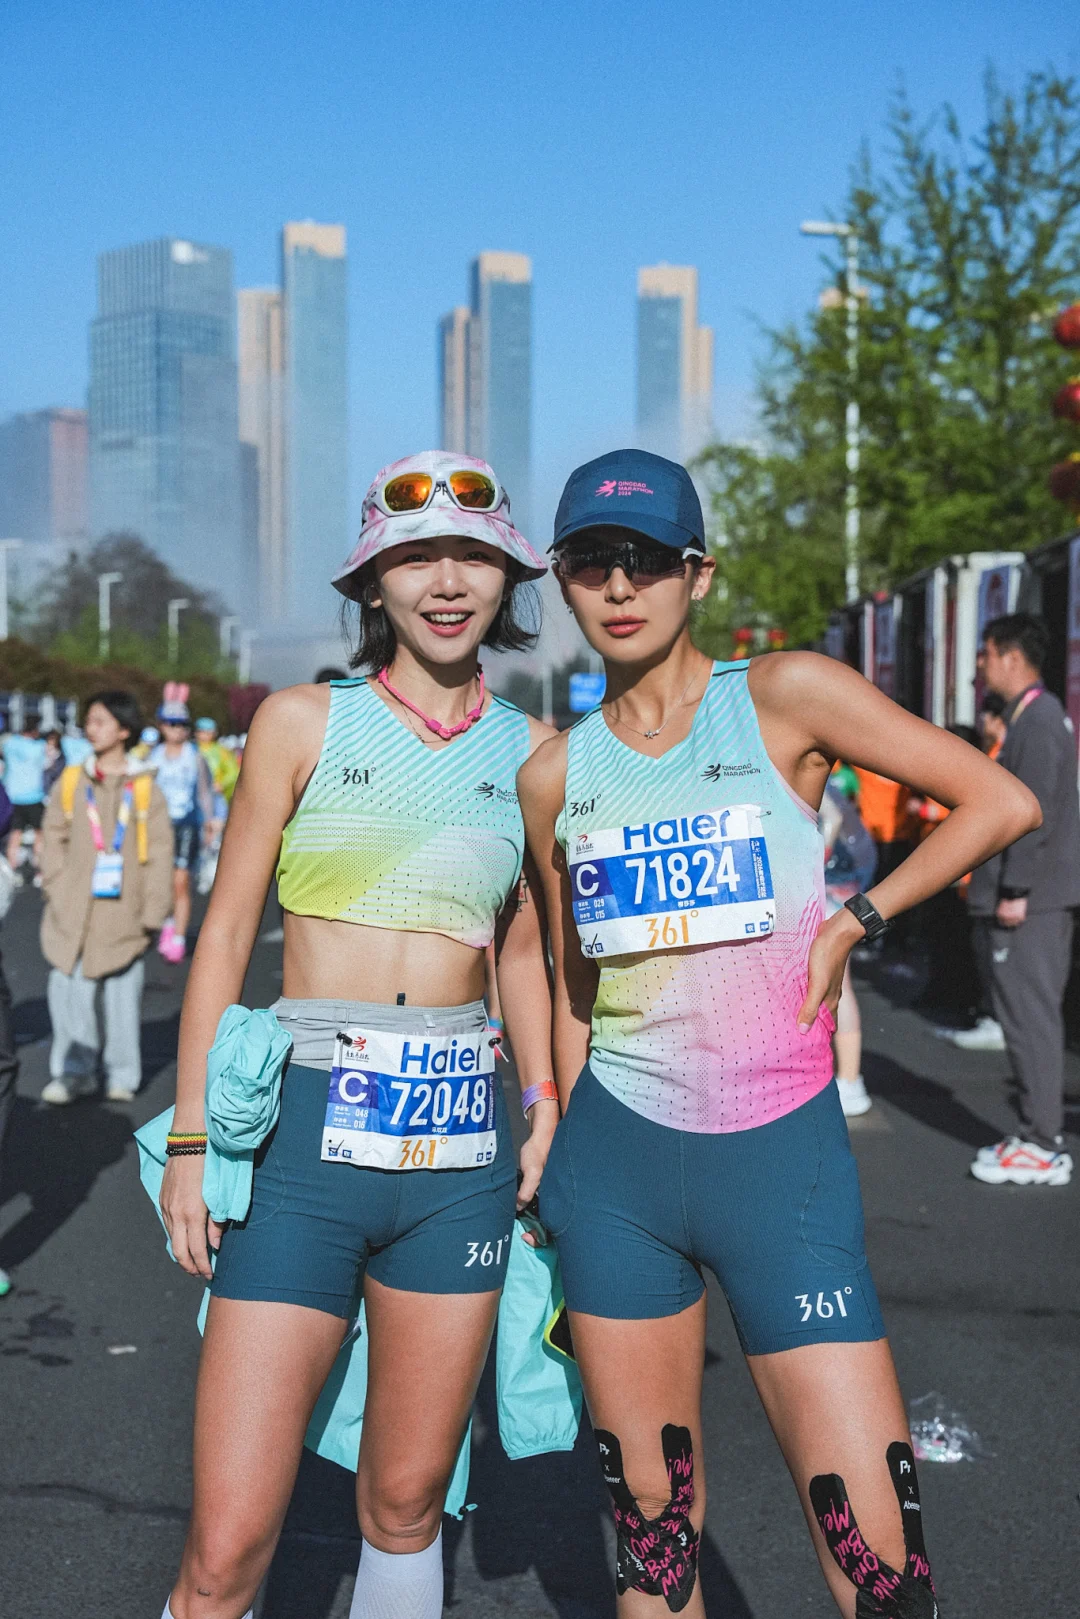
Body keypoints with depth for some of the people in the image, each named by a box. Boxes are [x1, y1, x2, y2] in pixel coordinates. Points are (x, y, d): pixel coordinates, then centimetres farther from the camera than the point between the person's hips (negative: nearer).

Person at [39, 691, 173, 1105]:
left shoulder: (144, 788, 0)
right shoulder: (71, 782, 4)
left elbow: (159, 853, 1)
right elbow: (53, 839, 9)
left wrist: (152, 912, -3)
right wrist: (57, 890, -2)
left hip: (123, 914, -1)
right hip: (73, 915, 1)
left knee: (123, 995, 4)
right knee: (69, 993, -3)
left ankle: (123, 1074, 18)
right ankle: (75, 1071, 11)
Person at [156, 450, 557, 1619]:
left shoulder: (532, 753, 8)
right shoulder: (303, 722, 1)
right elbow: (226, 932, 2)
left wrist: (547, 1109, 6)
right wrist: (189, 1141, -3)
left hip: (460, 1142, 3)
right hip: (305, 1130, -2)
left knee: (406, 1504, 13)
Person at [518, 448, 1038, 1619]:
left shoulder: (785, 696, -4)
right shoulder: (553, 775, 7)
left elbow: (1002, 803, -2)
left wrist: (852, 922, -5)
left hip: (780, 1159, -3)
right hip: (615, 1163, 3)